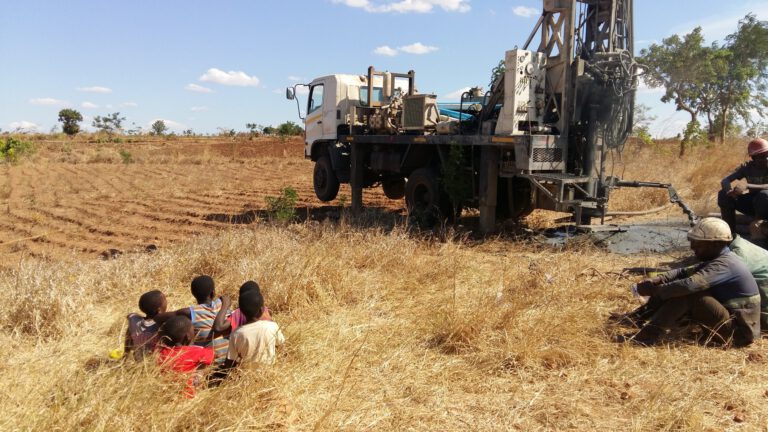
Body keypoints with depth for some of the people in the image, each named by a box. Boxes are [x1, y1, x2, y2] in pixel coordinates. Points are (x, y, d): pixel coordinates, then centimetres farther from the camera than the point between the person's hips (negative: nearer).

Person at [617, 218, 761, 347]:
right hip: (732, 318, 10)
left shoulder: (723, 264, -23)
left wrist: (655, 290, -25)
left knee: (688, 293, -24)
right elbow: (684, 272, 8)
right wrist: (658, 279, -10)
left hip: (739, 330, -10)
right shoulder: (718, 259, 8)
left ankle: (650, 335, -22)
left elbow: (689, 284, -36)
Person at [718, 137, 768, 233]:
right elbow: (725, 180, -12)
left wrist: (747, 188, -44)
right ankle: (731, 231, -15)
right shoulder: (747, 167, -3)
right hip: (751, 204, 4)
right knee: (723, 194, -16)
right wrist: (730, 191, -34)